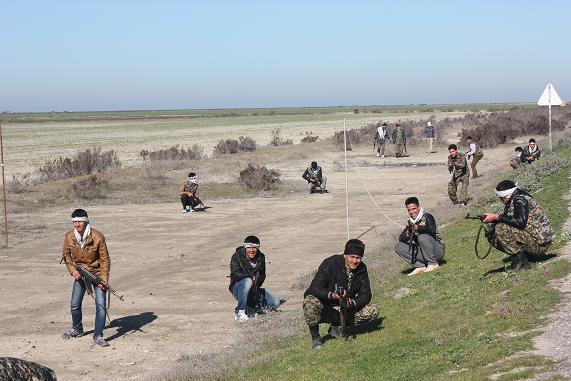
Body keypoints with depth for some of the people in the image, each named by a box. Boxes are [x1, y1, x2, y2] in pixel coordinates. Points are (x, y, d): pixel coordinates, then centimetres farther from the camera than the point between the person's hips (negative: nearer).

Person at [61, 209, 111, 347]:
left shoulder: (97, 237, -21)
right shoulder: (69, 237, -11)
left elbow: (105, 259, -14)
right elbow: (67, 255, 6)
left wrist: (104, 280, -17)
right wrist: (73, 270, -10)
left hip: (97, 273, -3)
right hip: (80, 274, 3)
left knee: (101, 304, -13)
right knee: (75, 304, 10)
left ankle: (98, 336, -7)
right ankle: (77, 330, 36)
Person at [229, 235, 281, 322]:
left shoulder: (261, 257, 2)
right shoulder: (237, 256, -11)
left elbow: (262, 275, -1)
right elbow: (235, 274, -23)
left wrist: (256, 285, -22)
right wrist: (252, 277, -32)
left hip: (254, 289, 5)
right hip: (238, 288, -5)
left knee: (275, 303, -10)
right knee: (248, 281, -40)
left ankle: (249, 310, 1)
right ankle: (239, 311, -30)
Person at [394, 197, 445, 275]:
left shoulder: (427, 217, -9)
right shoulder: (410, 222, 8)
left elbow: (432, 230, -30)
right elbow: (401, 239, -2)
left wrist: (418, 228, -47)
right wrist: (407, 233, -25)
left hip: (437, 251, -6)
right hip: (423, 254, 6)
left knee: (422, 237, -33)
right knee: (398, 246, -7)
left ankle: (433, 264, -18)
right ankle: (421, 266, -12)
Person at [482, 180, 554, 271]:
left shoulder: (520, 199, -16)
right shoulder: (512, 201, 12)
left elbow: (520, 222, -28)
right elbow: (508, 220, 13)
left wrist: (496, 217, -21)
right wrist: (493, 219, -4)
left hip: (540, 243, -10)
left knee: (500, 228, -20)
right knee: (495, 240, 8)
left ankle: (521, 262, -15)